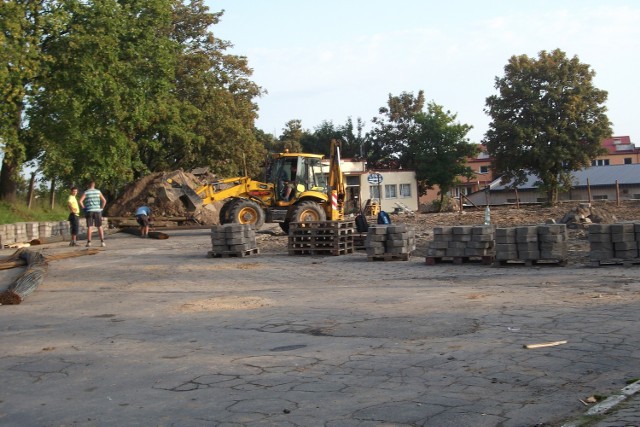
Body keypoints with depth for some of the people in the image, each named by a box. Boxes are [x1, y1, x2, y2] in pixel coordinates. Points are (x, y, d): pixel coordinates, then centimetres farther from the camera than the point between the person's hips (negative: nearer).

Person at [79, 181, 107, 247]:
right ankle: (102, 242, -3)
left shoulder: (86, 192, 1)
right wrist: (101, 208, 9)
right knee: (100, 227, 4)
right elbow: (104, 201, 3)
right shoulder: (98, 191, 6)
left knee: (89, 227, 0)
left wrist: (84, 208, 1)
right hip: (97, 211, 1)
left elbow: (80, 201, -11)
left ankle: (89, 242, -4)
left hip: (89, 211, -1)